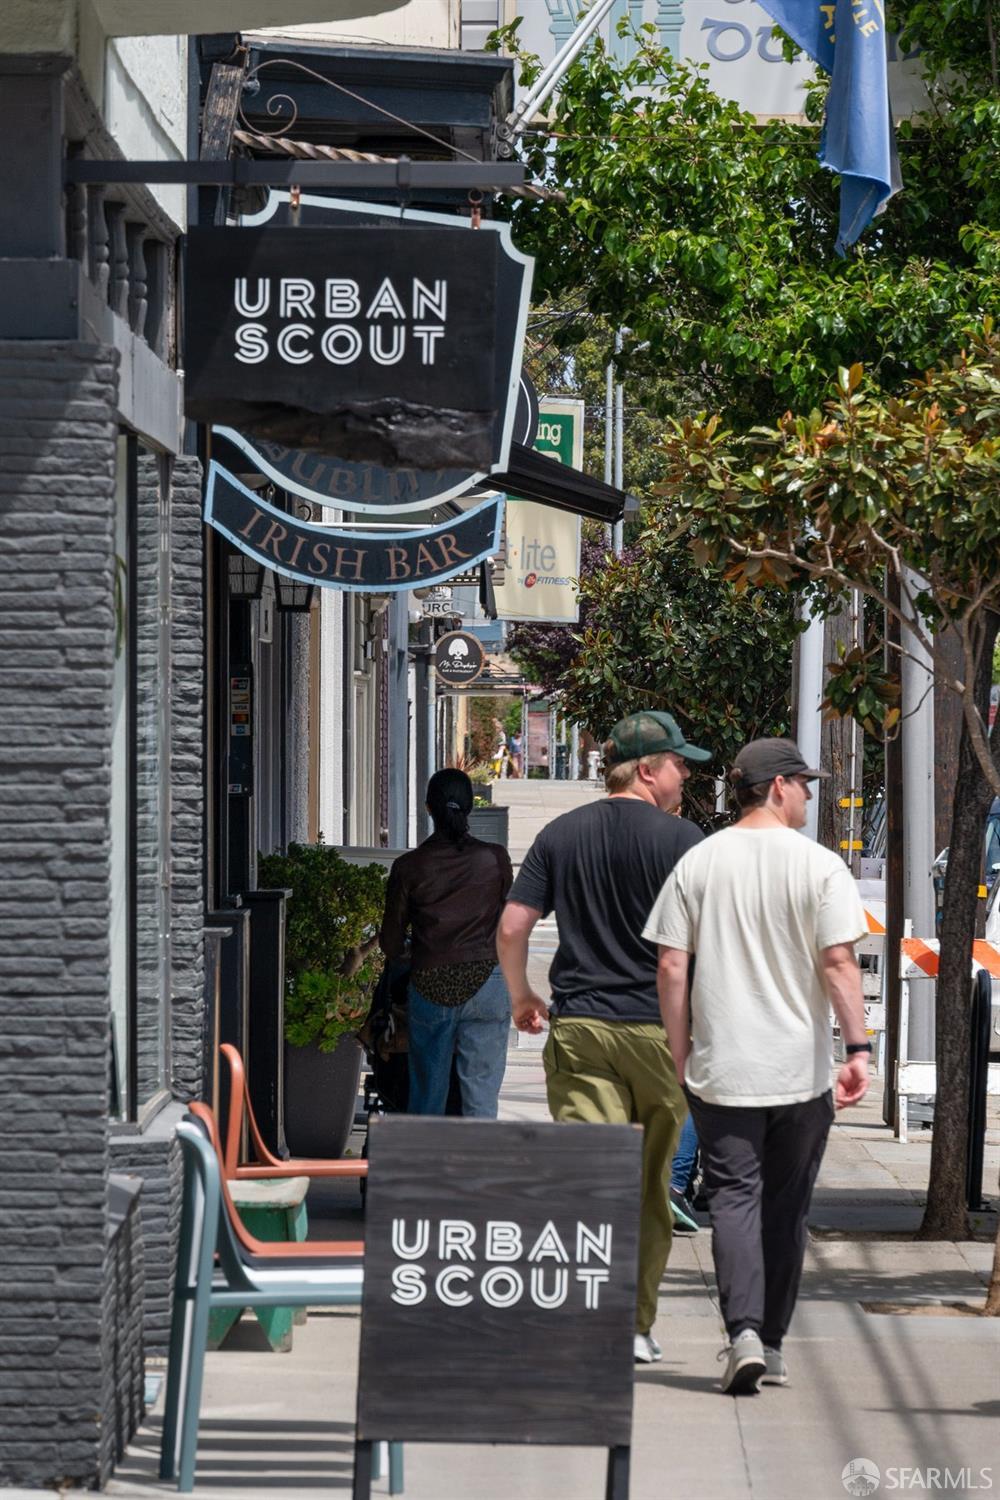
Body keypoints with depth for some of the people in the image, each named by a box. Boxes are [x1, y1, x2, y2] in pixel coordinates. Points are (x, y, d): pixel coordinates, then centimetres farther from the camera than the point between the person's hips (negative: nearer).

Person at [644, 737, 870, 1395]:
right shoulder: (819, 866, -5)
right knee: (786, 1207, 11)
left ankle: (743, 1332, -18)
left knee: (733, 1196, 0)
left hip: (720, 1069, 1)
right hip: (802, 1069, -1)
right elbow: (839, 962, -11)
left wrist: (680, 1052, 9)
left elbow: (671, 965, 1)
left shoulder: (698, 862, 2)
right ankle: (773, 1343, 18)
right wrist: (858, 1049, -8)